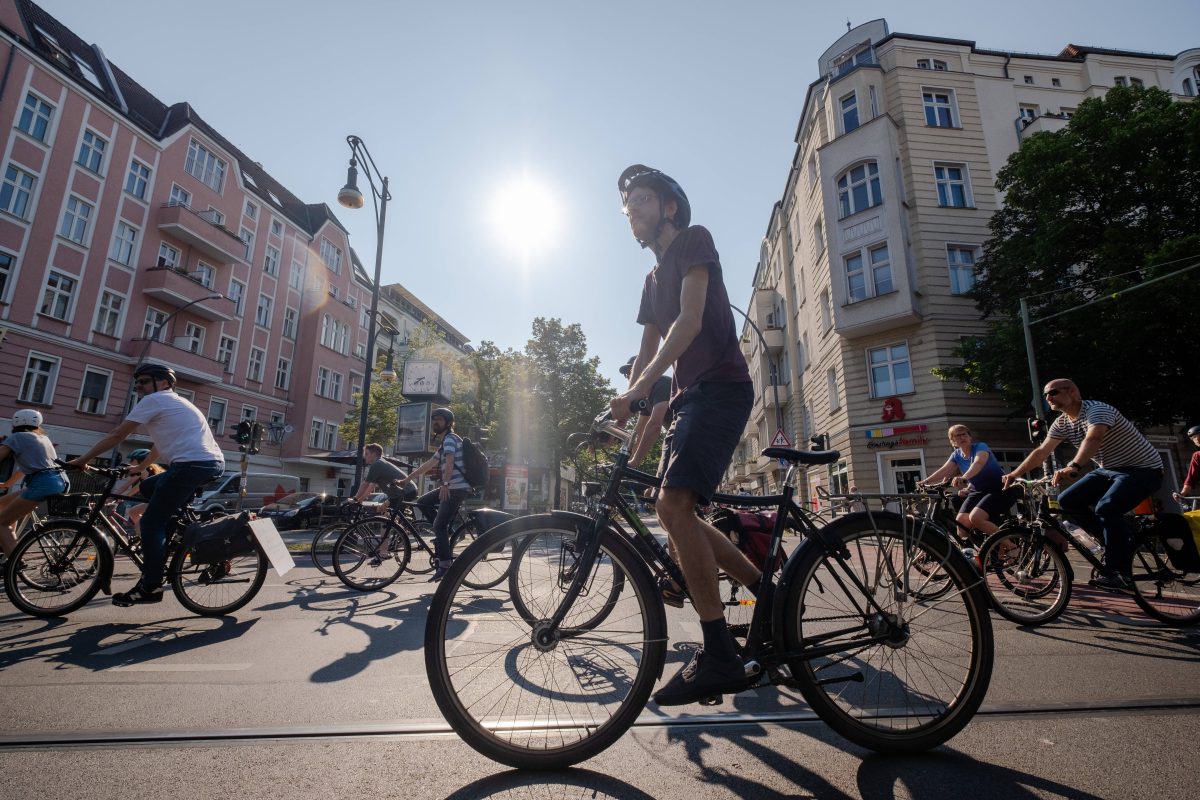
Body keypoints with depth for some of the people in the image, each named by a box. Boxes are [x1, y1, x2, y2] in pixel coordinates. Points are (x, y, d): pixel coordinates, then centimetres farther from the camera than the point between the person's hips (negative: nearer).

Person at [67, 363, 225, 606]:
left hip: (192, 465, -9)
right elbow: (162, 445, 40)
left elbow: (117, 434, 4)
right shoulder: (175, 403, 32)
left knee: (151, 523, 1)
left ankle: (150, 587, 4)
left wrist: (82, 460, 13)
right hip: (213, 463, 9)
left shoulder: (154, 400, 4)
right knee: (147, 487, 27)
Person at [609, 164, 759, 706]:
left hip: (721, 387, -9)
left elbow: (690, 320, -16)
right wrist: (621, 410, 9)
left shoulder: (694, 240, 0)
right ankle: (767, 591, 19)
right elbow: (647, 352, 21)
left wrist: (640, 387, -26)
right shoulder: (654, 280, 24)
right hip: (689, 395, 9)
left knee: (673, 504, -23)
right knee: (674, 514, 5)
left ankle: (719, 658, -16)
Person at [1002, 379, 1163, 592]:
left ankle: (1121, 575, -17)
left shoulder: (1096, 409, -23)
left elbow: (1093, 439, -43)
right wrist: (1014, 474, -7)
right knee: (1067, 501, -6)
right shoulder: (1062, 423, 1)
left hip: (1143, 468, -8)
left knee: (1105, 508, -29)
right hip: (1109, 469, 8)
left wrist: (1073, 467, -58)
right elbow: (1041, 452, 2)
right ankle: (1119, 540, 9)